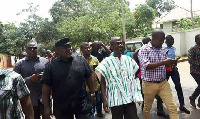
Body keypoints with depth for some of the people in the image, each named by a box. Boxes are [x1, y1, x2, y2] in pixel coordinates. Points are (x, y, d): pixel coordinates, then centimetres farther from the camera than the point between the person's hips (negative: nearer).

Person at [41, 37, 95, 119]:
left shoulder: (81, 60, 1)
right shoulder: (51, 65, -3)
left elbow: (89, 78, 8)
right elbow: (46, 86, -3)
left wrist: (92, 94, 8)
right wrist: (46, 107, -5)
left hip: (82, 105, 1)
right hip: (61, 108, 0)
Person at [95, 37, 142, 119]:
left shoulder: (129, 59, 7)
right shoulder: (106, 61, -5)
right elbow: (102, 82, -4)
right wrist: (104, 100, -10)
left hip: (130, 98, 4)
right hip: (116, 99, -3)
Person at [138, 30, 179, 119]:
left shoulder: (163, 50, 7)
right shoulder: (144, 50, -12)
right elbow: (146, 66, -23)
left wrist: (171, 63, -5)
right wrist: (163, 62, -28)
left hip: (163, 83, 5)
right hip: (149, 84, -4)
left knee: (172, 107, 0)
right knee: (147, 107, 15)